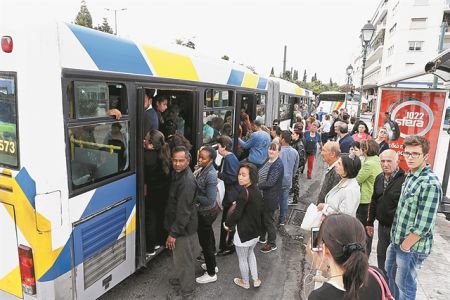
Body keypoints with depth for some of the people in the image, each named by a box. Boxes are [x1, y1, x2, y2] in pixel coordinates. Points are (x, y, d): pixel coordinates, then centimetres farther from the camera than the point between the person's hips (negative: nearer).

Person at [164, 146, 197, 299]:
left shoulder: (187, 182, -29)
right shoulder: (178, 174, 3)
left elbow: (184, 211, -27)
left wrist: (173, 233, -21)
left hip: (183, 228, -9)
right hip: (178, 225, 9)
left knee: (184, 259, 8)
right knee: (178, 257, 27)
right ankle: (181, 278, 49)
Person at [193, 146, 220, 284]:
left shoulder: (210, 175, -29)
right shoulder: (202, 169, -3)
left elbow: (210, 200, -29)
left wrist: (193, 197, -21)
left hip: (206, 213, -9)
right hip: (206, 211, 9)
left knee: (205, 241, 7)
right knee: (208, 237, 25)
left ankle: (211, 274, 27)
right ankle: (212, 264, 47)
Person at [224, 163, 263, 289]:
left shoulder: (244, 192, -27)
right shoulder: (257, 190, -2)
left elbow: (237, 213, -23)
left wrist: (227, 224, -5)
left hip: (244, 232, -8)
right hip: (255, 230, 8)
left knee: (242, 259, 17)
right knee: (250, 253, 30)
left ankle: (245, 282, 37)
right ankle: (255, 280, 38)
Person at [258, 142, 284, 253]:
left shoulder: (278, 165, -21)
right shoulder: (267, 161, 5)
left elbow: (270, 183, -25)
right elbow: (260, 175, 15)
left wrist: (256, 186, -17)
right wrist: (256, 184, 0)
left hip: (271, 197, -8)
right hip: (262, 194, 8)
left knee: (268, 219, 6)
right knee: (261, 216, 22)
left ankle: (272, 243, 25)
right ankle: (261, 237, 42)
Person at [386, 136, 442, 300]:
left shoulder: (430, 183, -23)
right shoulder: (410, 176, 4)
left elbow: (423, 225, -24)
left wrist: (405, 246, -14)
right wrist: (397, 241, 11)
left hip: (412, 246, -8)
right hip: (397, 240, 8)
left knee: (404, 285, 10)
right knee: (391, 274, 25)